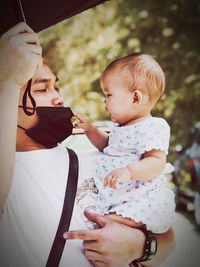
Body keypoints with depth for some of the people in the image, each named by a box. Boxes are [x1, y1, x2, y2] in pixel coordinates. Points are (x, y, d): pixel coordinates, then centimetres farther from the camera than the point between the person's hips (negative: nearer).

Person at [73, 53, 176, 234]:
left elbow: (157, 162, -26)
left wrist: (128, 171, -41)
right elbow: (107, 145, 34)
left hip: (141, 201, -10)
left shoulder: (154, 128, -15)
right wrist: (89, 129, 20)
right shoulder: (123, 127, 16)